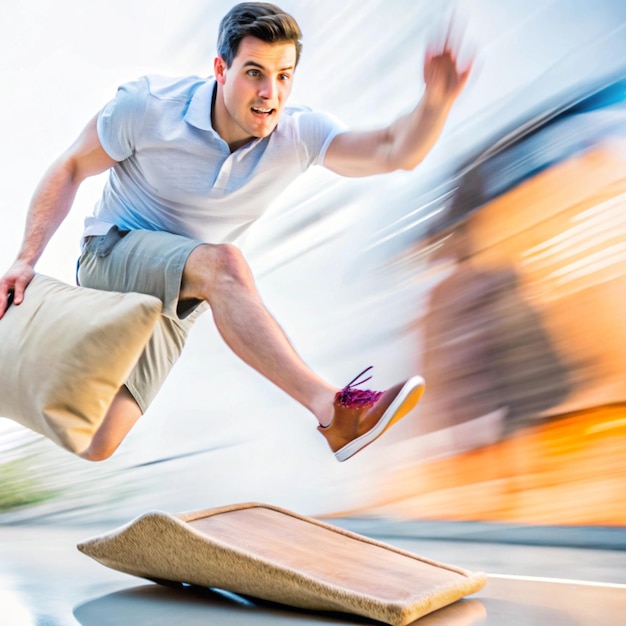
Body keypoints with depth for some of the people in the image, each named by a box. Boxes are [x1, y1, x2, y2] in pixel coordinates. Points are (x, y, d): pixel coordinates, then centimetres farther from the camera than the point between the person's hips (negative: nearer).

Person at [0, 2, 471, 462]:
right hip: (114, 252, -3)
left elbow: (395, 151, -24)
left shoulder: (296, 136, -13)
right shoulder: (149, 105, -16)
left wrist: (436, 101, -46)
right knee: (222, 264, -38)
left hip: (176, 297, 4)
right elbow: (70, 169, -6)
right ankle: (333, 409, -39)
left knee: (95, 446, -4)